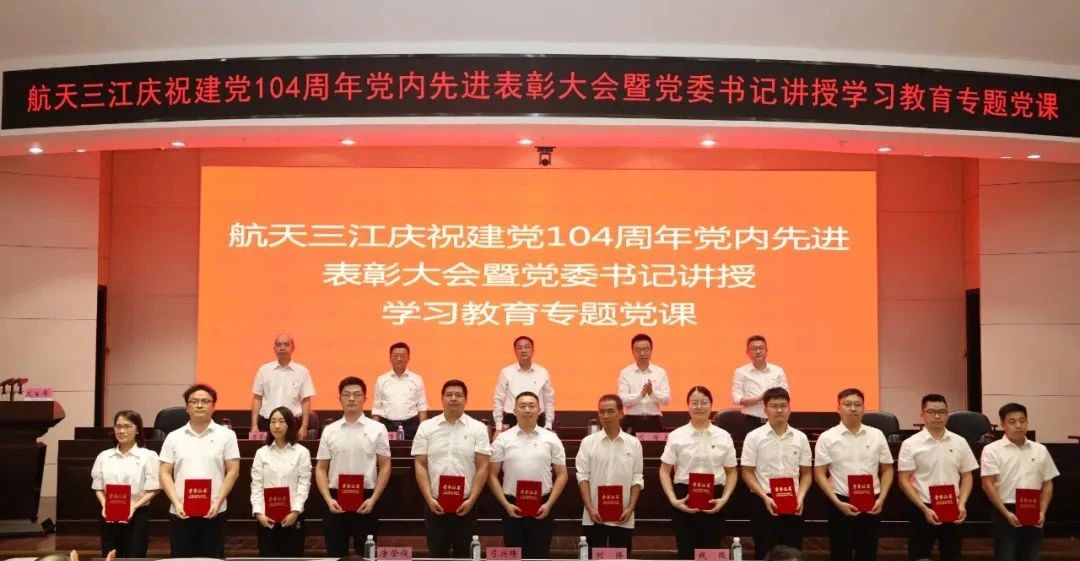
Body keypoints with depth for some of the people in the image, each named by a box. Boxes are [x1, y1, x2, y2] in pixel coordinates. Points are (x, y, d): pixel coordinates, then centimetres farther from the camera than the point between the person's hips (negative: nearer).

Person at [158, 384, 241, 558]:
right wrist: (176, 503, -8)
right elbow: (165, 473, 5)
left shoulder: (226, 435, 3)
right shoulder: (174, 437, 8)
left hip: (214, 512, -1)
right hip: (180, 513, 2)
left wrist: (218, 502, -11)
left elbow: (232, 471, 0)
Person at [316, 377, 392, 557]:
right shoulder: (329, 431, 4)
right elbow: (321, 468, 6)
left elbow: (385, 466, 0)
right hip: (336, 499, 2)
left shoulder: (377, 429, -1)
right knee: (336, 555, 8)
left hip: (365, 499, -1)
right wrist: (328, 499, -7)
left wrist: (373, 499, -9)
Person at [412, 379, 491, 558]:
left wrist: (471, 500, -9)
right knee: (437, 554, 7)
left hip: (465, 505, 0)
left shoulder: (478, 428, 1)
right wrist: (429, 498, -7)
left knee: (464, 555, 7)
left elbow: (482, 468, -2)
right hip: (435, 504, 1)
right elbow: (420, 465, 2)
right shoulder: (426, 427, 3)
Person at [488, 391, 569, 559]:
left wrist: (549, 504, -5)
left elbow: (561, 474, 4)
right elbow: (492, 475, 2)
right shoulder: (503, 439, 2)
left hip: (542, 506, 0)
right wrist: (506, 504, -6)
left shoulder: (551, 439, 3)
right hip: (513, 506, 0)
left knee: (540, 555, 5)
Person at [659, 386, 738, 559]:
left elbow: (731, 472, 9)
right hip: (684, 497, -1)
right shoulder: (676, 436, 1)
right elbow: (665, 471, 3)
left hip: (713, 498, 1)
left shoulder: (723, 436, 4)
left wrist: (724, 498, -6)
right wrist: (673, 499, -9)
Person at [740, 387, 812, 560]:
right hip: (764, 503, -2)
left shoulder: (800, 438, 5)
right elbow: (747, 473, -3)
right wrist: (765, 497, -14)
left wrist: (800, 497, -6)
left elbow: (806, 473, 10)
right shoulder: (754, 437, -3)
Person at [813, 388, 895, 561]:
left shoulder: (877, 435, 4)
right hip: (842, 503, -2)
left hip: (871, 503, 2)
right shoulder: (827, 438, -4)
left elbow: (887, 470, 9)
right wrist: (837, 502, -12)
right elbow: (820, 474, -4)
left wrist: (881, 499, -4)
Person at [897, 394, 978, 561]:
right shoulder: (911, 444, -6)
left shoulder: (959, 442, 5)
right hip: (923, 509, -3)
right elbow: (904, 481, -7)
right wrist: (925, 509, -14)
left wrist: (962, 504, -5)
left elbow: (966, 476, 10)